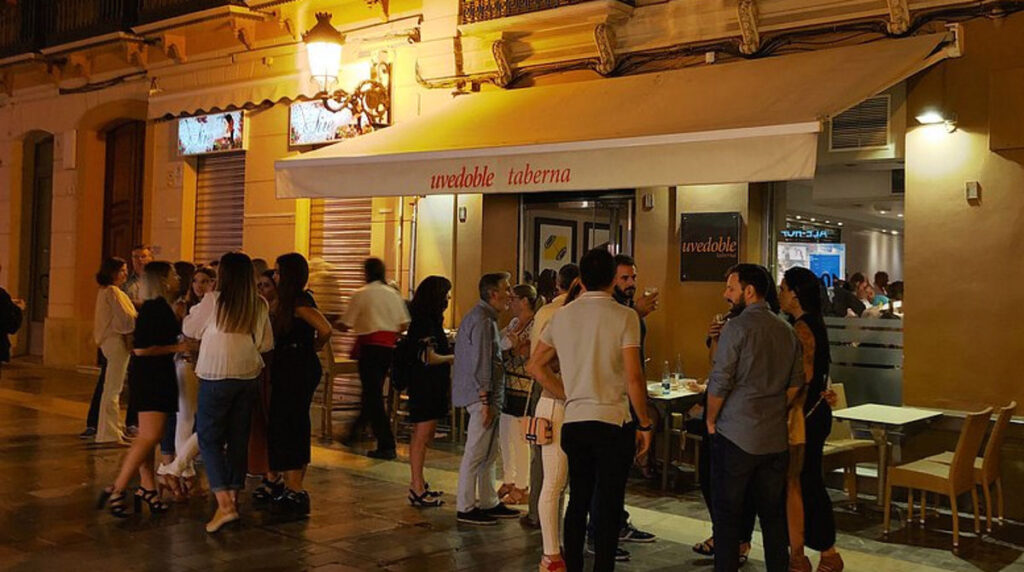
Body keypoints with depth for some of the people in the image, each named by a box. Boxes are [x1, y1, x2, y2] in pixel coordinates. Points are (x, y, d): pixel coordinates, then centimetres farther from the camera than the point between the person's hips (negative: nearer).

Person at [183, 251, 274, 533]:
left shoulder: (214, 300, -11)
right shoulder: (259, 305, 0)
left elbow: (189, 329, 3)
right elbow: (266, 344, 7)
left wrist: (195, 310, 21)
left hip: (216, 377, -4)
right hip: (248, 376, 4)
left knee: (209, 438, 2)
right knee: (238, 438, 14)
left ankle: (224, 503, -11)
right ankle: (234, 497, 21)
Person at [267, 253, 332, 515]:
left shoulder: (299, 302, -15)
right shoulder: (289, 301, 14)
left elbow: (325, 330, -26)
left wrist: (313, 348, -9)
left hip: (296, 372, -10)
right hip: (291, 371, 10)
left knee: (285, 429, -7)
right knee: (296, 428, 14)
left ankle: (295, 493, -5)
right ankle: (295, 490, 24)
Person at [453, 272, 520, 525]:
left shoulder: (485, 317, 18)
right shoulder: (482, 320, -16)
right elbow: (480, 364, -21)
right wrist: (485, 401, -21)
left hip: (486, 396, 11)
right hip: (481, 395, -11)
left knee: (488, 453, 16)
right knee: (476, 454, -5)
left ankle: (489, 503, 24)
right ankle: (465, 508, 2)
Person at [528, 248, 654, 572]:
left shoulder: (562, 316, 7)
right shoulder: (624, 316, -9)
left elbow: (536, 366, 12)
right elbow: (633, 378, -13)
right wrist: (645, 424, -3)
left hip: (574, 421, 5)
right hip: (613, 422, -5)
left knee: (578, 500, 15)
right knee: (608, 506, 2)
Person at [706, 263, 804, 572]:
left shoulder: (736, 327, -12)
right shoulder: (786, 330, 8)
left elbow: (719, 382, -13)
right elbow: (795, 384, 12)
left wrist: (711, 420, 1)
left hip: (736, 436, -6)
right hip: (776, 439, 6)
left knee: (727, 514, 3)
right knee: (773, 514, 14)